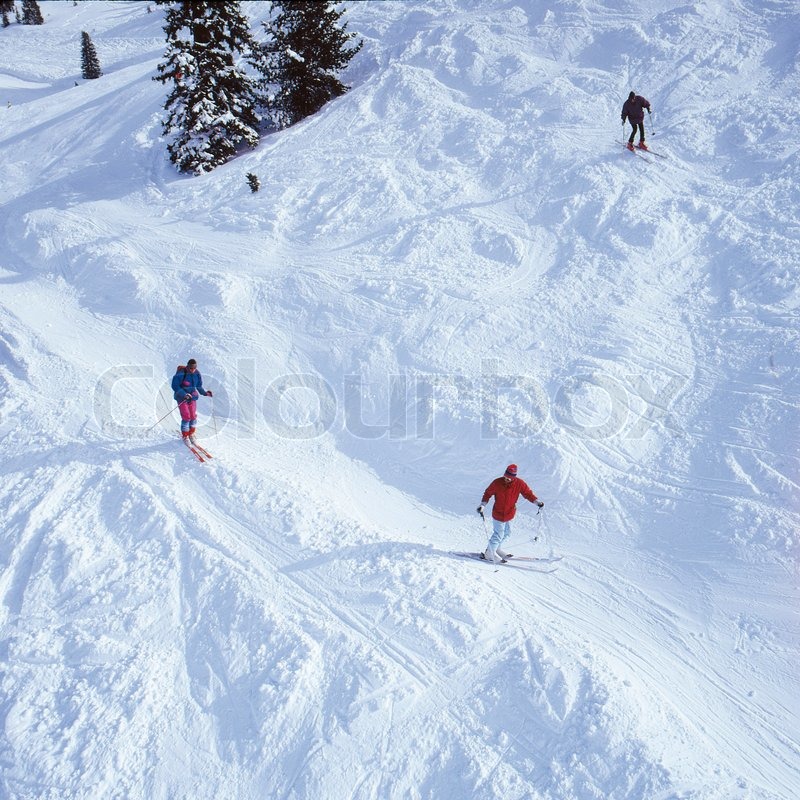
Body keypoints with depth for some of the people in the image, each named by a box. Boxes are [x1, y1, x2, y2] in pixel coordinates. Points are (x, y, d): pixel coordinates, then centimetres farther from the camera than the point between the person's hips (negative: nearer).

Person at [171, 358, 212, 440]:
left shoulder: (197, 374, -2)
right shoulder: (181, 374, -19)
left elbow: (199, 386, 10)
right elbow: (175, 386, -16)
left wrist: (205, 392, -5)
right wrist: (184, 394, -27)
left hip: (192, 397, 5)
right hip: (182, 398, -5)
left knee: (193, 416, 3)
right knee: (186, 417, -9)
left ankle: (191, 434, 23)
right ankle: (185, 436, 7)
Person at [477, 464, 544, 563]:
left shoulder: (519, 483, -12)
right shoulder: (497, 483, -18)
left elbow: (528, 493, -3)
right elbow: (488, 493, -5)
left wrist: (537, 501, -17)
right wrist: (482, 505, -14)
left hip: (510, 514, 5)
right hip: (498, 514, -5)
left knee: (506, 533, 19)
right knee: (498, 535, -1)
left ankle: (496, 549, 41)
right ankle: (489, 553, 18)